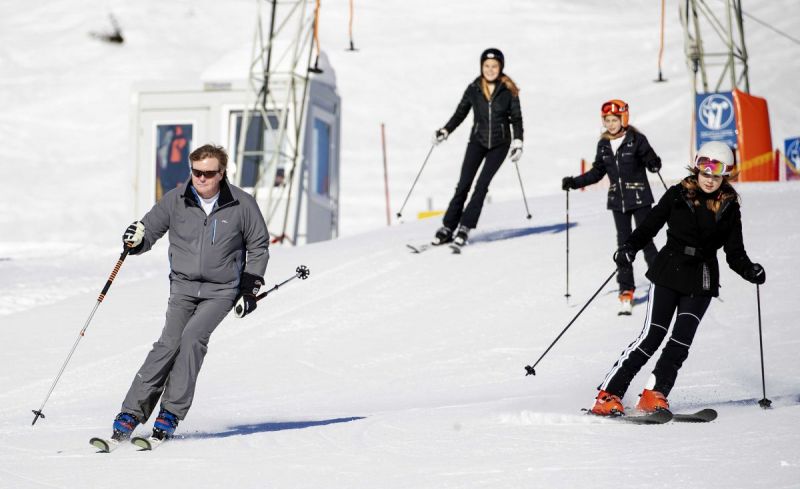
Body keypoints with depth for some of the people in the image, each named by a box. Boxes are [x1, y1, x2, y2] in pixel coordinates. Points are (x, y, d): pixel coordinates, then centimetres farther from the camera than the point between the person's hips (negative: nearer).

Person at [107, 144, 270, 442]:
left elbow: (258, 247, 10)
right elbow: (150, 229, 9)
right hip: (183, 286, 1)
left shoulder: (242, 205, -2)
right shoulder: (175, 201, 0)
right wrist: (136, 240, -15)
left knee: (193, 336, -24)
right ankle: (131, 414, -14)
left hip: (222, 291, -1)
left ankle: (171, 415, -19)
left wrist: (250, 290, 6)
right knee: (170, 342, -17)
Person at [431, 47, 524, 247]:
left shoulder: (508, 90, -5)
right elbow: (460, 114, 7)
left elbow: (516, 118, 0)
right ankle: (448, 227, -4)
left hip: (500, 143, -1)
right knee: (463, 184, -7)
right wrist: (445, 131, -5)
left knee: (482, 184, -10)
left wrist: (518, 142, -10)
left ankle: (465, 227, -7)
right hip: (478, 141, 1)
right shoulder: (474, 89, -1)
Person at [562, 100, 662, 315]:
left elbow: (652, 162, -7)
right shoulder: (603, 144, 6)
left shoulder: (636, 140, -9)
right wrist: (574, 182, 8)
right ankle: (626, 290, 9)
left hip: (639, 199, -4)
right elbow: (597, 172, 14)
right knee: (623, 244, 5)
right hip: (618, 201, 4)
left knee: (645, 240, -1)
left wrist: (654, 164, -30)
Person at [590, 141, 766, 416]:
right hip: (669, 273, -2)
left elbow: (735, 254, 7)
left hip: (702, 282, 2)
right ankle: (609, 395, -6)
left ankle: (654, 395, -2)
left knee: (681, 340, -9)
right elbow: (649, 227, 2)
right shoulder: (678, 195, -1)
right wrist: (630, 248, -15)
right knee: (652, 335, -9)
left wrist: (750, 271, -12)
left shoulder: (729, 208, 5)